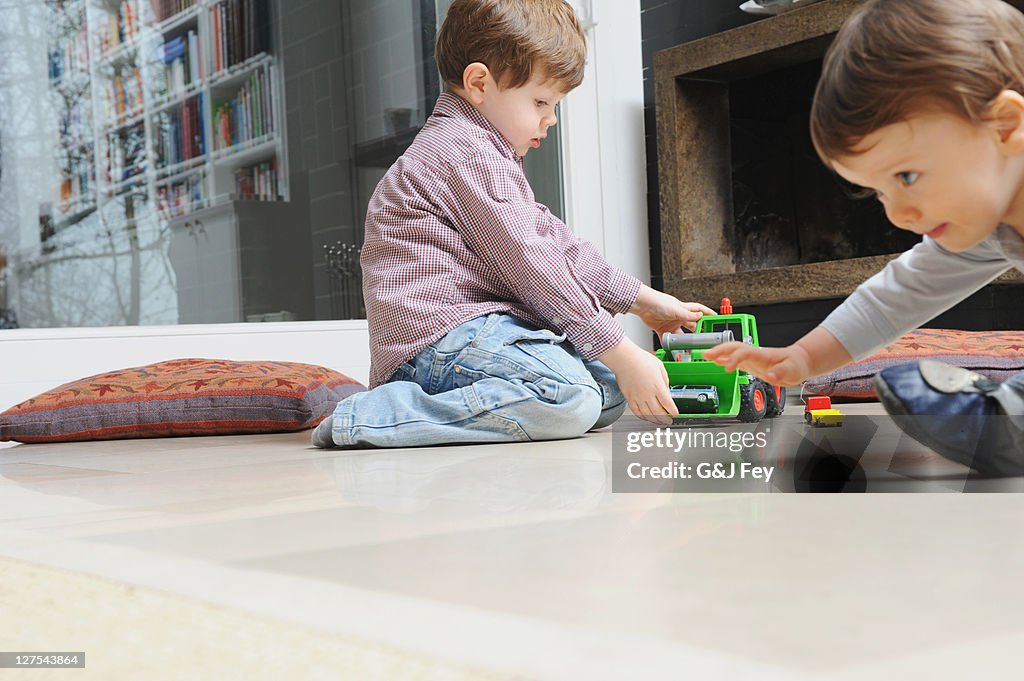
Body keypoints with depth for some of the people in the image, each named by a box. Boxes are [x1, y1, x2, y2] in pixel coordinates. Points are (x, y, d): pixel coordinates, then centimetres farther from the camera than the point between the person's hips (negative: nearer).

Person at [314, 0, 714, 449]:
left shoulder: (482, 152, 26)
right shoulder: (468, 151, -10)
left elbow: (553, 239, 27)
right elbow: (530, 264, -16)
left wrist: (642, 300, 21)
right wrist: (621, 354, -14)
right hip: (439, 332, -11)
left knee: (611, 386, 3)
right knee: (571, 398, -30)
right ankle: (375, 417, -24)